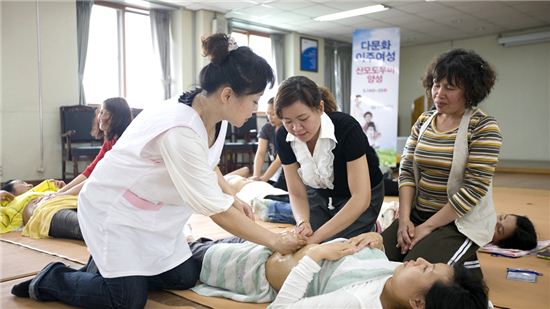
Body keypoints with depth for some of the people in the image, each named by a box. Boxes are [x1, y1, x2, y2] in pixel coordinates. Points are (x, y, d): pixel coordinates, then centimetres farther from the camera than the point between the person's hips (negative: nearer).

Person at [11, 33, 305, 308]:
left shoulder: (213, 114, -9)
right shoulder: (181, 131, -36)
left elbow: (208, 164, 13)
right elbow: (217, 211, -30)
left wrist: (232, 199, -1)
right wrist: (275, 241, -21)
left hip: (154, 210, 9)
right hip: (114, 208, -8)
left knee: (184, 278, 5)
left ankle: (109, 266, 25)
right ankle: (51, 280, 17)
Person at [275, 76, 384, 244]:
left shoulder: (347, 128, -33)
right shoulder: (284, 137, -20)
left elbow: (361, 198, -34)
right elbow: (297, 194, -12)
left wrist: (316, 237, -39)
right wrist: (303, 223, -34)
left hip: (358, 200, -3)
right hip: (319, 195, 4)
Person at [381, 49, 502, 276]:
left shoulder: (483, 128, -11)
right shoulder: (423, 121, 6)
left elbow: (474, 187, -17)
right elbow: (407, 170, 4)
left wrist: (428, 226, -17)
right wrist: (404, 219, -10)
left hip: (462, 222, -5)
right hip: (418, 215, 6)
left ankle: (463, 268, 8)